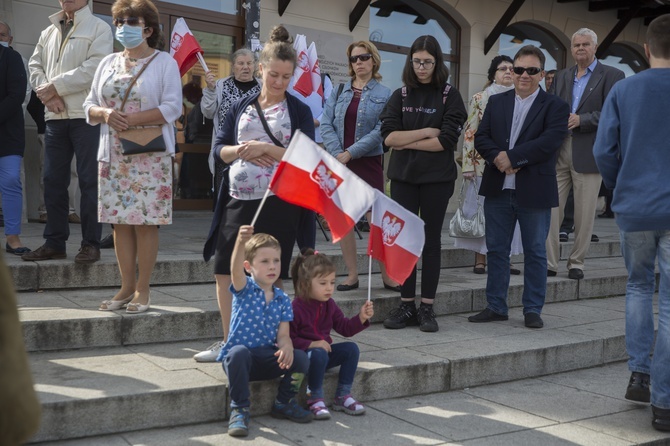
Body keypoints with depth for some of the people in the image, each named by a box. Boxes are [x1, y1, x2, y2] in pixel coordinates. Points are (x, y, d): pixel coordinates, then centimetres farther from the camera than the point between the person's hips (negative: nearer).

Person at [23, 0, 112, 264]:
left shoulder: (99, 28, 1)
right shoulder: (49, 32, 19)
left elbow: (94, 68, -12)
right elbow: (35, 66, 13)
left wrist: (55, 86, -10)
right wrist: (47, 94, -6)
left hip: (86, 115, -6)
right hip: (55, 116, 6)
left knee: (89, 181, -3)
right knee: (53, 180, 6)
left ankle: (91, 243, 3)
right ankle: (55, 242, 14)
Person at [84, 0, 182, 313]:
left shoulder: (164, 62, 1)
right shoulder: (108, 63, 17)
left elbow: (172, 108, -9)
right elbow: (89, 105, 15)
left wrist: (134, 118, -19)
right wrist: (106, 114, -8)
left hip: (150, 155, -5)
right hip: (114, 155, 5)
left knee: (146, 222, -4)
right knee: (120, 221, 5)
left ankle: (142, 289, 4)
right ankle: (127, 287, 13)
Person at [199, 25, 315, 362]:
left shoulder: (299, 111, 3)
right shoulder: (241, 107, 11)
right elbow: (219, 149, 8)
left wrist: (265, 148, -16)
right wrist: (243, 151, -13)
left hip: (278, 202, -4)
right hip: (237, 200, 4)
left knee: (269, 277, 3)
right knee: (224, 272, 7)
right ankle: (229, 343, 22)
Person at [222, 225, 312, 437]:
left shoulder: (283, 299, 6)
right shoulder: (244, 289, -6)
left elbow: (283, 335, 0)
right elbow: (235, 270, -29)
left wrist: (286, 347, -26)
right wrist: (241, 242, -51)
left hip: (267, 360, 4)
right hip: (239, 357, -4)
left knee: (300, 357, -21)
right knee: (239, 352, -38)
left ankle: (284, 403, 5)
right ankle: (239, 410, -21)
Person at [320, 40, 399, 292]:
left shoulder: (384, 95, 1)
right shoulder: (339, 92, 10)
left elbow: (381, 131, -9)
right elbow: (326, 124, 2)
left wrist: (350, 153, -14)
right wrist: (337, 153, -13)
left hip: (368, 162, -3)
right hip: (339, 163, 3)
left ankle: (387, 276, 6)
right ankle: (352, 275, 14)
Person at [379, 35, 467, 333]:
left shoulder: (449, 96, 0)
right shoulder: (400, 96, 7)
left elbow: (446, 140, -12)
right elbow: (388, 136, -5)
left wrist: (407, 141, -8)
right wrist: (426, 132, -10)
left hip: (437, 178, -2)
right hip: (403, 176, 3)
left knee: (431, 239, 5)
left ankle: (427, 308, 11)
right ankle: (406, 305, 13)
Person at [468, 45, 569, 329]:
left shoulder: (555, 106, -1)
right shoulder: (496, 102, 11)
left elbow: (549, 141, -16)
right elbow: (481, 138, 4)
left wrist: (512, 157, -18)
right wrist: (497, 157, -16)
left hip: (534, 192, -4)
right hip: (498, 189, 4)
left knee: (535, 253, 7)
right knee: (496, 250, 10)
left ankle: (533, 310, 18)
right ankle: (496, 307, 21)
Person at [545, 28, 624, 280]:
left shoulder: (611, 76, 2)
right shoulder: (561, 77, 17)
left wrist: (581, 120, -16)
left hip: (588, 152, -3)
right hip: (558, 150, 4)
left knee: (584, 214, 3)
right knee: (550, 209, -1)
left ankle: (577, 263, 15)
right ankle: (549, 263, 5)